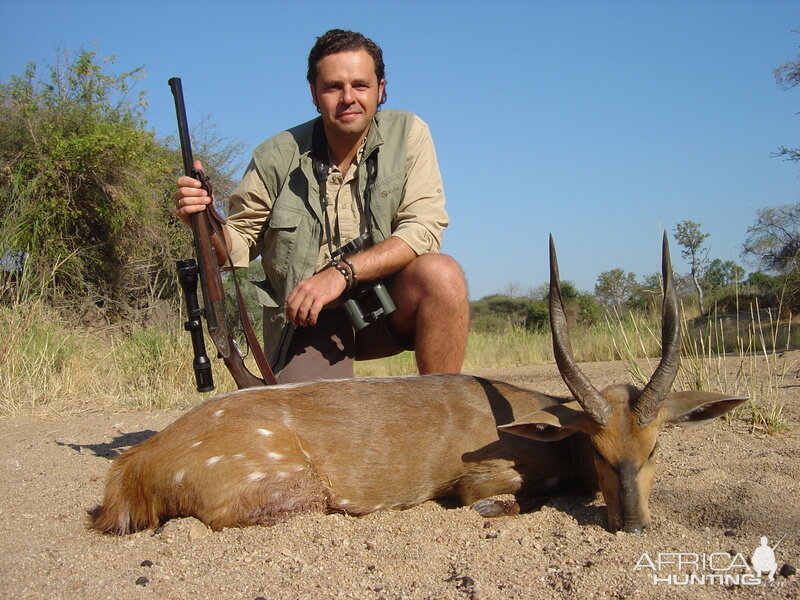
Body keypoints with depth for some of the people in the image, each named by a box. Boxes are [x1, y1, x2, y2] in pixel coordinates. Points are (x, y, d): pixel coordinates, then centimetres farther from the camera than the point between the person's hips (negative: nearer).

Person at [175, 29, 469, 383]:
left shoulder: (408, 134, -5)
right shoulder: (277, 158, -5)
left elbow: (424, 228, -15)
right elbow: (239, 246, 1)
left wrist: (343, 272, -26)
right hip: (309, 319, 0)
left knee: (442, 274, -29)